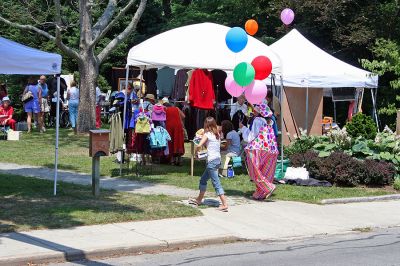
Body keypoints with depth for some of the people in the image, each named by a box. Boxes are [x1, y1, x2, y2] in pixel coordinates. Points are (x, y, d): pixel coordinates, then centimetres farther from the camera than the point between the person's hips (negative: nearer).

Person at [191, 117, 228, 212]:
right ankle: (199, 199, 34)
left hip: (212, 160, -8)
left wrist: (196, 151, -1)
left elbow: (199, 145, -19)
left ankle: (225, 204, -14)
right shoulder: (217, 135, 12)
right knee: (203, 179, 22)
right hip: (218, 159, 8)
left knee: (216, 183, -9)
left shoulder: (207, 134, -9)